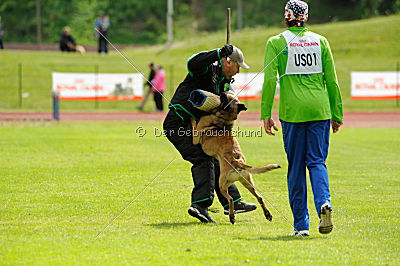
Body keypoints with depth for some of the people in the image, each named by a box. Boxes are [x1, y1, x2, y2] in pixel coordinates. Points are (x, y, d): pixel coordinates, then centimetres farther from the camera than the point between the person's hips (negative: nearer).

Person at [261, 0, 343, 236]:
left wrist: (266, 115, -2)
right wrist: (337, 114, 13)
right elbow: (332, 80, 7)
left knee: (296, 167, 6)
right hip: (319, 110, 2)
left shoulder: (276, 42, 1)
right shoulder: (320, 41, 8)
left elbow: (269, 80, -6)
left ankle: (301, 225, 5)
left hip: (292, 110, -2)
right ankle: (324, 202, -22)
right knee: (317, 161, 7)